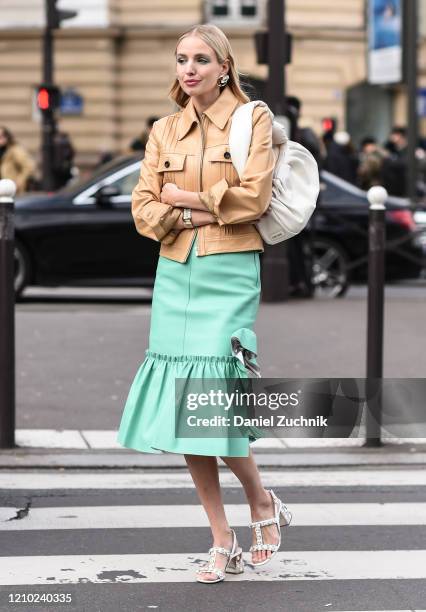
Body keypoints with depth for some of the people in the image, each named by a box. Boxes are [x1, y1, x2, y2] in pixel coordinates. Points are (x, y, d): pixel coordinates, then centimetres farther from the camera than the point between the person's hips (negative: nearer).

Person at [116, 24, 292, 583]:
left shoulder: (253, 120, -1)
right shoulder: (164, 131, 12)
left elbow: (254, 198, -12)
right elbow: (144, 210, 6)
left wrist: (184, 198, -3)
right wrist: (204, 214, -10)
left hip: (229, 274, -5)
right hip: (175, 275, 5)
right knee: (182, 409, 1)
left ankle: (264, 505, 15)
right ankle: (223, 544, 11)